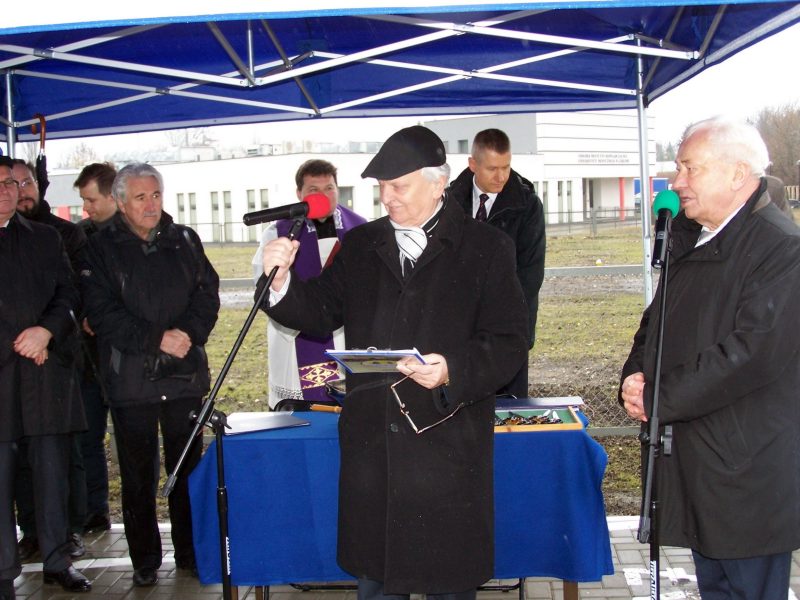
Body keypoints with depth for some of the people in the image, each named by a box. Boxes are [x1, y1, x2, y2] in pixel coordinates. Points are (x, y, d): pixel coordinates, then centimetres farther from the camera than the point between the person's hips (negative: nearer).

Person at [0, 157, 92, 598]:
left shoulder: (45, 238, 17)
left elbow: (68, 293, 11)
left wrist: (46, 331, -8)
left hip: (47, 369, 3)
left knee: (52, 470, 6)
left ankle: (57, 561, 14)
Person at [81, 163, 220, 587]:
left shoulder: (184, 241, 10)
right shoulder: (101, 248, -1)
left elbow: (207, 294, 7)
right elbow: (102, 313, -9)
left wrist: (188, 333, -11)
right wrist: (156, 340, -15)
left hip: (185, 373, 3)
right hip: (131, 378, -2)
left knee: (187, 468, 8)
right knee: (138, 475, 4)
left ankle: (190, 553, 20)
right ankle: (145, 561, 16)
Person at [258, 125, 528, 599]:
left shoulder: (486, 248, -1)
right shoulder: (360, 246, 12)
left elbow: (508, 343, -6)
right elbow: (323, 314, 11)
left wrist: (453, 371, -25)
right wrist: (283, 280, -8)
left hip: (447, 448, -3)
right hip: (371, 447, 4)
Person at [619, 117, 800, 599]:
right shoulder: (690, 239, 12)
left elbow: (752, 352, -25)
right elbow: (657, 321, 18)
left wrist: (657, 398, -18)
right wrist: (636, 377, -2)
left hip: (748, 471, -8)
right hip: (695, 460, 8)